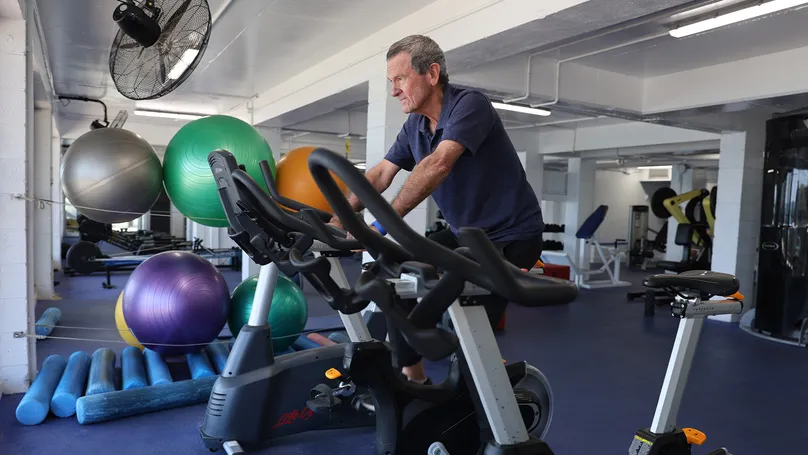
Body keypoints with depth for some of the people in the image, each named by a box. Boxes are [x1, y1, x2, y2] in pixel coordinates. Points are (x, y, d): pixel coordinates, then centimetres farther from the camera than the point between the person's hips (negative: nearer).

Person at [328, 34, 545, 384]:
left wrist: (383, 224, -42)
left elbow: (439, 165, -36)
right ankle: (414, 380, 17)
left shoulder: (470, 105, -22)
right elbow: (379, 176, 2)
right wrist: (340, 219, -11)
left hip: (511, 236, -8)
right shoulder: (414, 127, 3)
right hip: (465, 234, 8)